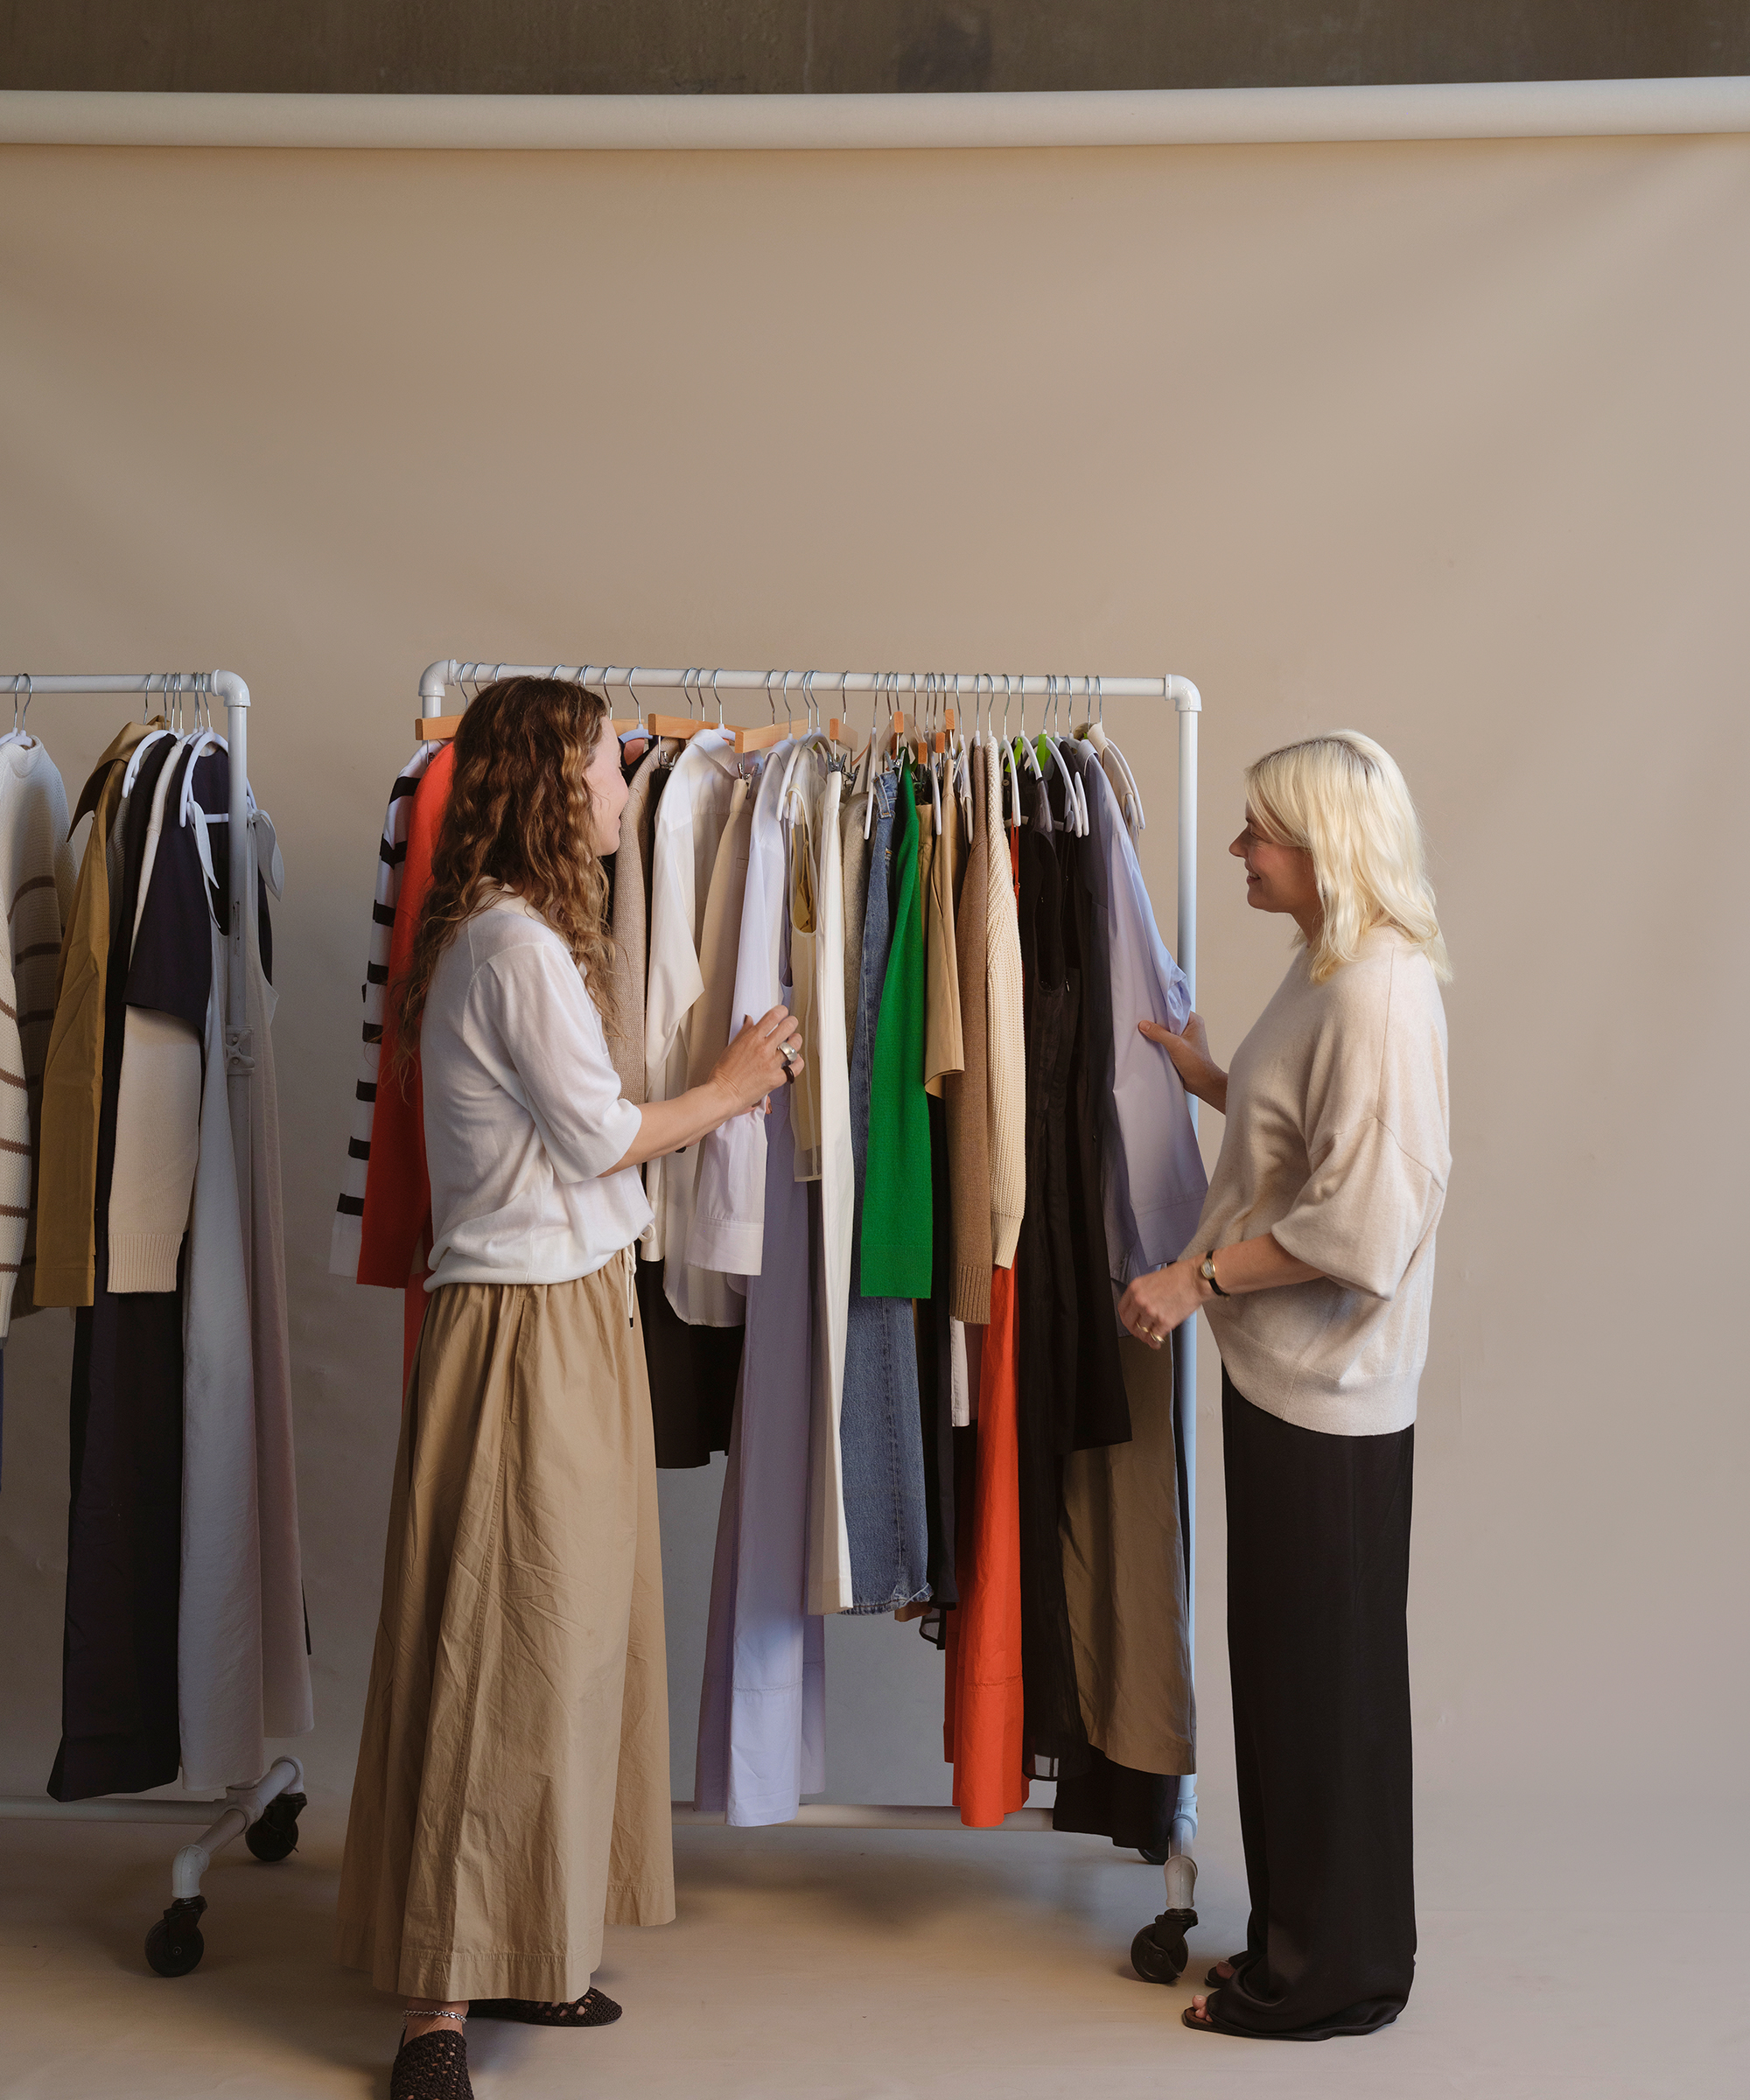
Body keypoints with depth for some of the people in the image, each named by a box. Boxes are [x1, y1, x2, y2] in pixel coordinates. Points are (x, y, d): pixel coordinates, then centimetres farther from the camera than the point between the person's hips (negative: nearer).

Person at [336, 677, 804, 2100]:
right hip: (530, 1327, -10)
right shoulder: (516, 941, -17)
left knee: (561, 1637, 15)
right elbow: (597, 1136, -13)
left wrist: (725, 1097, 13)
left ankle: (517, 1954, 28)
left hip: (575, 1314, 10)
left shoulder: (522, 932, 15)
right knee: (499, 1655, -3)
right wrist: (730, 1087, 2)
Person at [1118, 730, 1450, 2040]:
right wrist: (1212, 1082, 16)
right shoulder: (1329, 971, 10)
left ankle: (1330, 1977, 20)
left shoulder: (1381, 993, -20)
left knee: (1322, 1676, 4)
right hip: (1289, 1377, 10)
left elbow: (1361, 1221, -23)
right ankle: (1308, 1943, 33)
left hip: (1331, 1391, -10)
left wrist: (1197, 1277, -17)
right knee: (1291, 1666, 18)